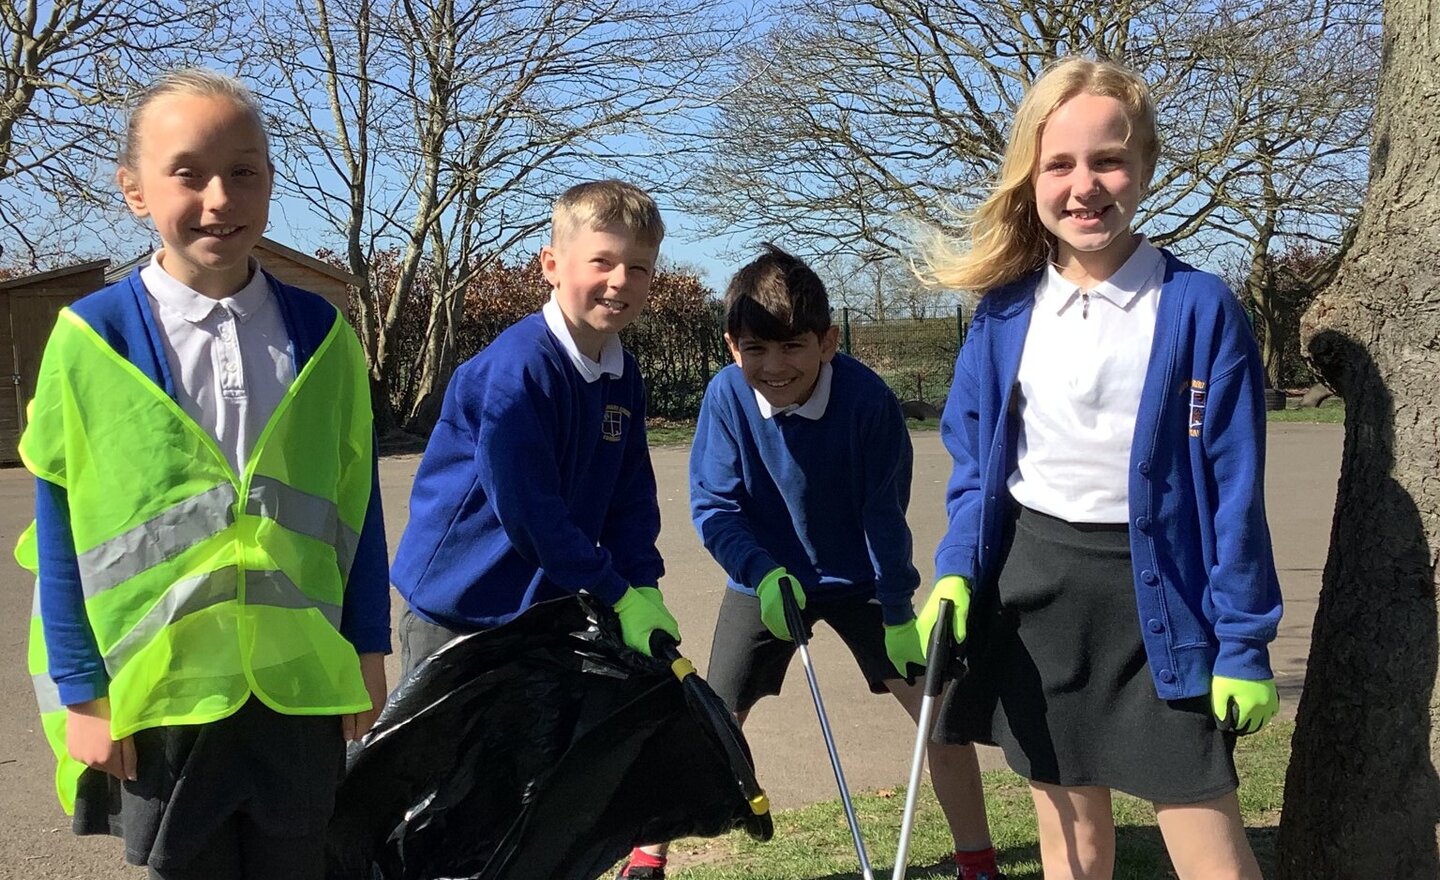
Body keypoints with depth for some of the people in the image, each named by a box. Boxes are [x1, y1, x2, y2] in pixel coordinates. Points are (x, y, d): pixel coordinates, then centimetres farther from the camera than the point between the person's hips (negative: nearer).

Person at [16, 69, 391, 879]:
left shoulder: (322, 336, -1)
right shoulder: (90, 340, -7)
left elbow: (357, 509, 5)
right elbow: (60, 537, -3)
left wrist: (368, 653, 7)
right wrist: (82, 691, -3)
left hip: (301, 685, 2)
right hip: (158, 692, -1)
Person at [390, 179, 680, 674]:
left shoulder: (624, 377, 4)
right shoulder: (519, 366, -22)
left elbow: (632, 498, 6)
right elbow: (526, 508, -25)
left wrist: (644, 588, -9)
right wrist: (617, 595, -19)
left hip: (544, 612, 8)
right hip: (454, 618, -7)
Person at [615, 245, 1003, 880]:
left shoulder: (868, 399, -26)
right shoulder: (726, 396, -22)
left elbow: (885, 512, -17)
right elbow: (712, 504, -17)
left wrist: (898, 610, -17)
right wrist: (763, 573, -31)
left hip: (859, 579, -1)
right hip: (765, 580, 1)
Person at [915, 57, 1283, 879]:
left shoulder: (1200, 309, -10)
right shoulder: (1006, 312, 1)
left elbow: (1234, 488, -8)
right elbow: (976, 464, 8)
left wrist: (1244, 643, -8)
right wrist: (956, 573, -5)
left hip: (1155, 594, -3)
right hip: (1033, 586, 3)